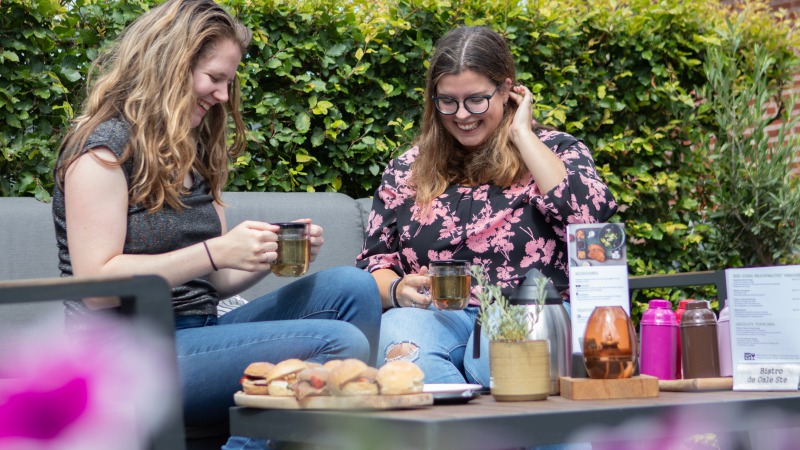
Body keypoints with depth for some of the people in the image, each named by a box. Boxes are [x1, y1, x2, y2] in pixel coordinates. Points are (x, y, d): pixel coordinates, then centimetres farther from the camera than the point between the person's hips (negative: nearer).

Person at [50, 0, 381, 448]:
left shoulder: (193, 154, 19)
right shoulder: (105, 147, -7)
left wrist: (270, 254, -2)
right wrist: (215, 252, -20)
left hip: (197, 332, 9)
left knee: (354, 289, -7)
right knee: (341, 343, -24)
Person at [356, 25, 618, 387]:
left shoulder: (556, 151, 12)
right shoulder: (406, 170, 20)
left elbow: (587, 218, -9)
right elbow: (373, 264, 18)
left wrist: (521, 134, -1)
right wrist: (397, 290, -7)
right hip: (435, 317, 3)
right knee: (398, 331, -35)